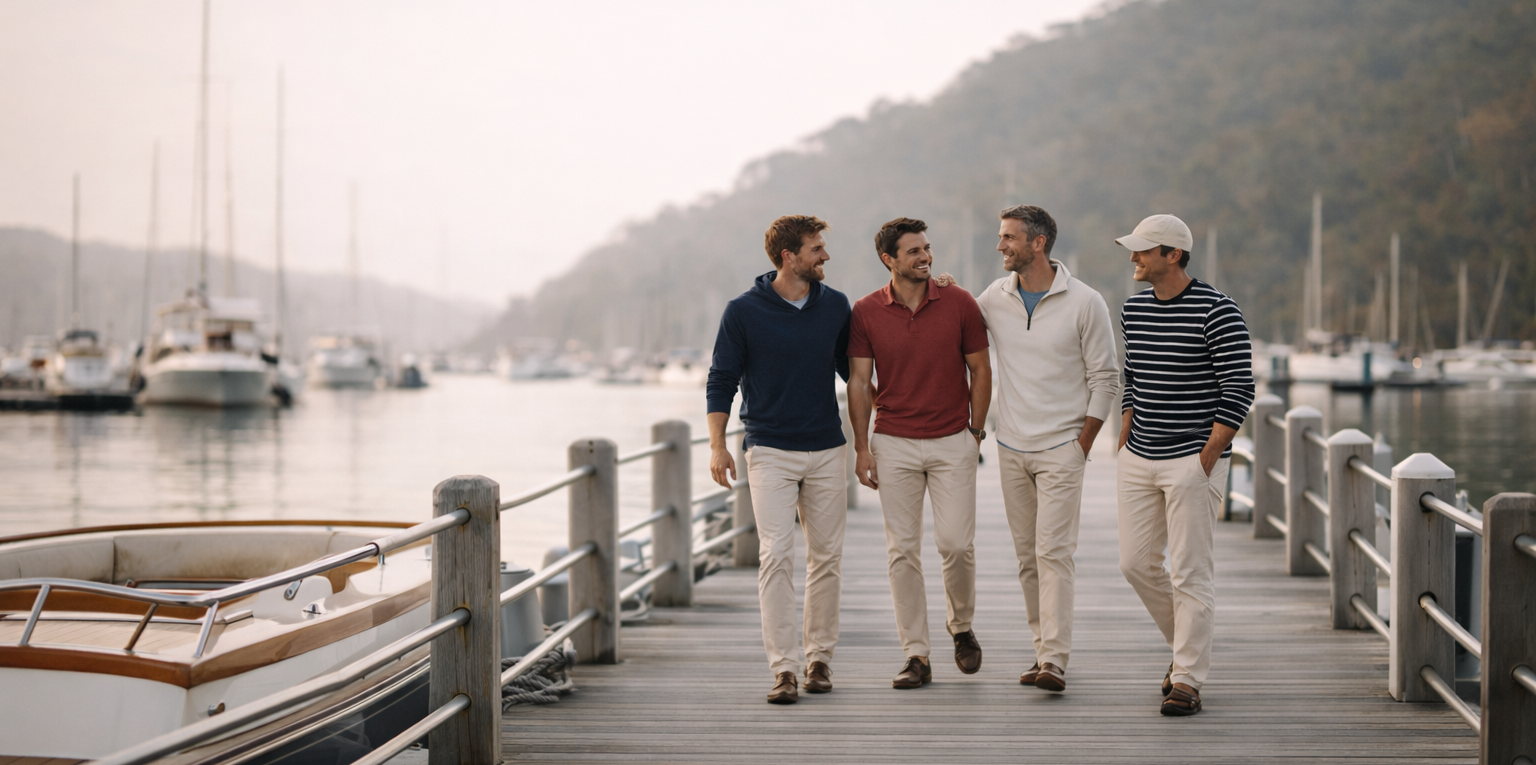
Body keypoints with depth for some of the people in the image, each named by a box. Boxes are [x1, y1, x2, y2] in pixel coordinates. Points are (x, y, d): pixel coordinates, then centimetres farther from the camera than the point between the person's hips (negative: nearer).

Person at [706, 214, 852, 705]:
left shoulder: (835, 306, 5)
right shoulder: (744, 312, -5)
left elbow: (852, 369, 17)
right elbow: (722, 381, 0)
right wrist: (717, 446, -8)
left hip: (827, 451, 4)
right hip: (770, 452, -3)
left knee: (827, 557, 6)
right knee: (776, 557, -11)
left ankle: (819, 657, 18)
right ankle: (783, 668, -10)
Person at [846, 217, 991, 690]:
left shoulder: (959, 304, -3)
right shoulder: (866, 312, -2)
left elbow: (980, 370, 5)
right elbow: (858, 381, 2)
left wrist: (975, 432, 3)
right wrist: (862, 447, -1)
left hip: (953, 443, -1)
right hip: (894, 445, 1)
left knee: (957, 543, -6)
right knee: (903, 550, 0)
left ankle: (962, 626, 22)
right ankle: (916, 656, 6)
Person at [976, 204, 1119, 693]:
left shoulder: (1084, 303, -7)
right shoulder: (994, 299, 4)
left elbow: (1105, 378, -3)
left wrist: (1082, 445, -7)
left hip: (1061, 447, -4)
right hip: (1011, 449, 5)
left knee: (1053, 552, -12)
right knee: (1028, 556, 8)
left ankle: (1055, 661, -15)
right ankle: (1044, 649, 16)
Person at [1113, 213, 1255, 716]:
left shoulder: (1216, 312, -12)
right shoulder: (1134, 310, 9)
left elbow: (1239, 391, -12)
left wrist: (1206, 460, -15)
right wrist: (1124, 442, 11)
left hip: (1194, 460, -7)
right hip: (1139, 460, 7)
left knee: (1190, 572, -6)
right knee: (1136, 562, 8)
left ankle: (1187, 681, 0)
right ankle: (1186, 646, 29)